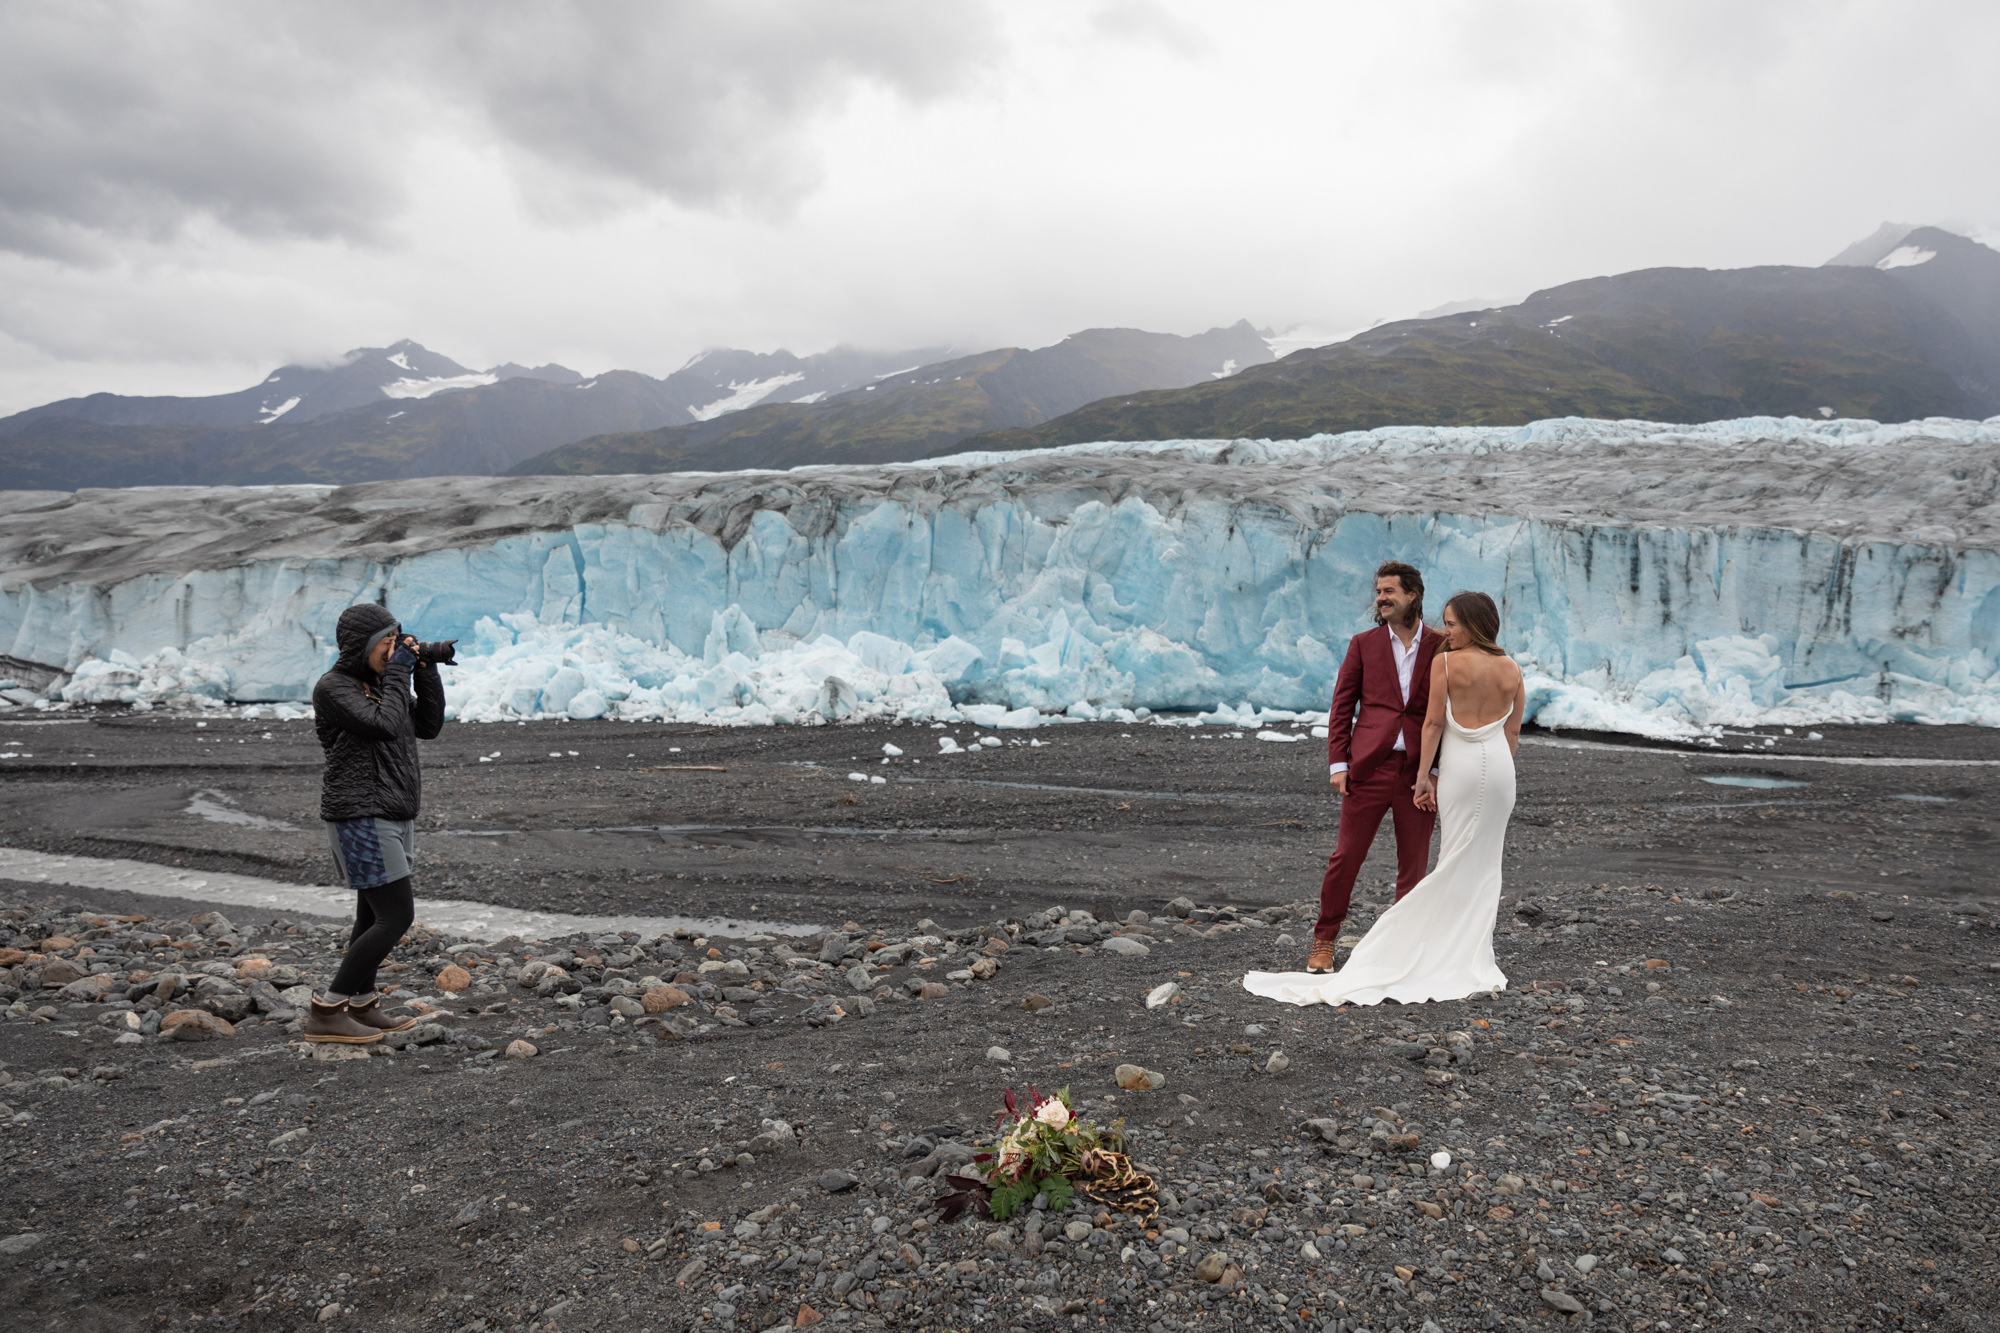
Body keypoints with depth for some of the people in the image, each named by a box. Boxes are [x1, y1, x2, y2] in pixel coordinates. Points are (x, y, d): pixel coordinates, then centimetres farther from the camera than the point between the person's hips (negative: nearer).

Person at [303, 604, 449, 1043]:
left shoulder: (380, 680, 13)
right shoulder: (333, 687, -12)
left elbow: (428, 727, 9)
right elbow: (384, 725, -24)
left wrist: (426, 670, 1)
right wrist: (399, 674, -13)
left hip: (392, 816, 9)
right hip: (361, 819, -9)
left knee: (373, 917, 15)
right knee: (397, 917, -11)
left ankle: (362, 1008, 25)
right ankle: (325, 1014, -3)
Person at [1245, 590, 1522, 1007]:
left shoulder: (1446, 662, -7)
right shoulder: (1512, 670, 5)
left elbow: (1433, 723, -7)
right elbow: (1513, 731, 9)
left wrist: (1424, 775, -2)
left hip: (1459, 765, -3)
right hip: (1500, 765, 3)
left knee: (1456, 860, 2)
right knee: (1486, 861, 8)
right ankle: (1474, 956, 12)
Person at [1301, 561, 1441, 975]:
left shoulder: (1442, 647, 6)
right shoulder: (1363, 644, 6)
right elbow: (1341, 708, 6)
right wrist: (1338, 763, -3)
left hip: (1419, 772, 1)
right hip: (1369, 768, 0)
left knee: (1414, 864, 8)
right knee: (1345, 856, 2)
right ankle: (1325, 940, 16)